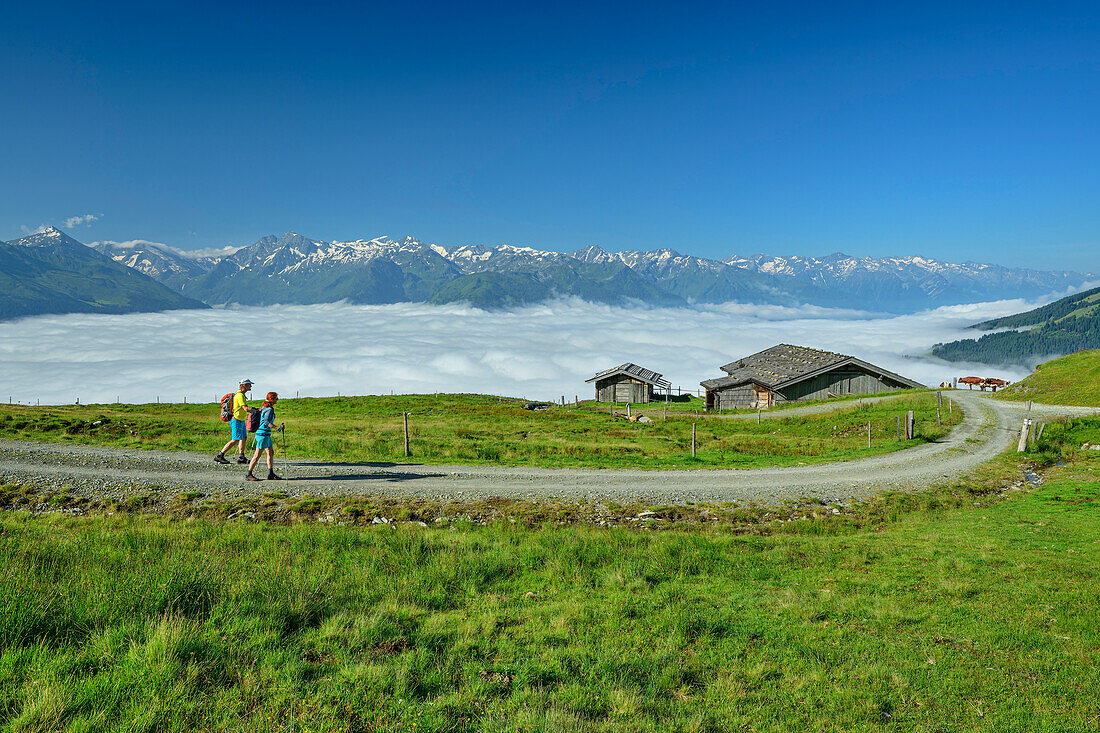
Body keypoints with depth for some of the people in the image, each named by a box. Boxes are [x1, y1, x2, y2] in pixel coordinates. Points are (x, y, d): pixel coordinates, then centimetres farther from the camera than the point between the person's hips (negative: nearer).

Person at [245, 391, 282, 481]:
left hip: (266, 434, 10)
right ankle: (248, 475, 4)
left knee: (271, 453, 11)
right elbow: (266, 422, -27)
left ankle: (271, 474, 14)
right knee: (257, 455, -3)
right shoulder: (269, 409, -17)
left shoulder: (264, 407, 12)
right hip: (263, 434, -10)